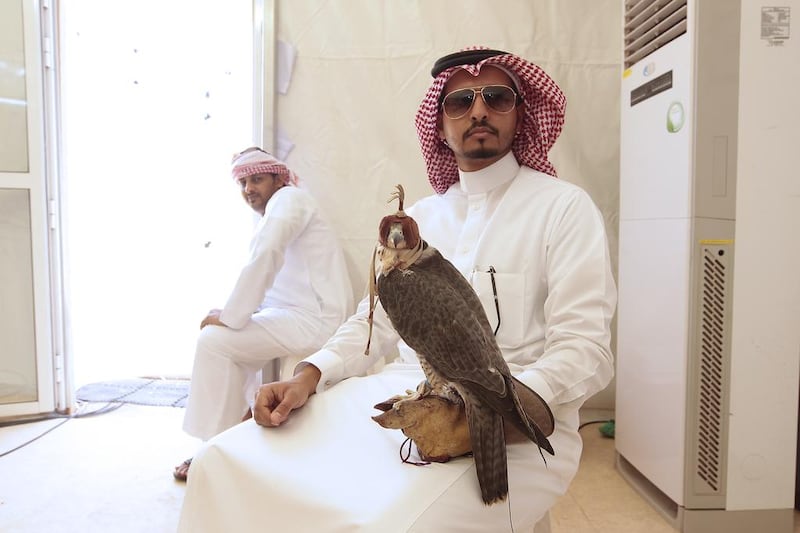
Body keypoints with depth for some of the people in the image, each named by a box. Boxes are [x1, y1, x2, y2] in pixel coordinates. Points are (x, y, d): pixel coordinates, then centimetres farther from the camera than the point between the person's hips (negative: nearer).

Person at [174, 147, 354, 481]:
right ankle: (241, 416, 20)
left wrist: (231, 317, -19)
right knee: (219, 326, 18)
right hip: (298, 315, 10)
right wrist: (229, 313, 2)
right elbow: (268, 285, 17)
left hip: (316, 321, -10)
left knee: (215, 339, -13)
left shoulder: (288, 198, -8)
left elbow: (265, 256, -26)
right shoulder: (269, 220, 22)